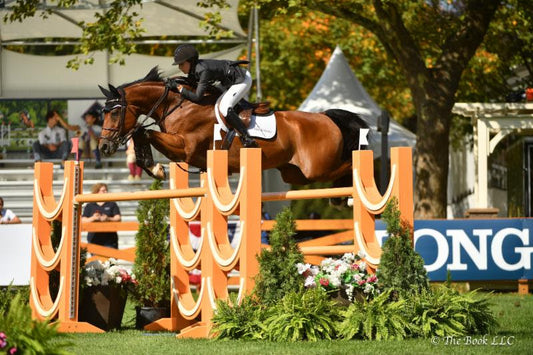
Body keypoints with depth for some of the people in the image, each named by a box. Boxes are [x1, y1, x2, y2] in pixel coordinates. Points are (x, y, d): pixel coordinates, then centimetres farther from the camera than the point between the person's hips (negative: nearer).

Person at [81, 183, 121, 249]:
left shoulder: (112, 204, 9)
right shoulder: (89, 206, 10)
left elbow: (118, 218, 1)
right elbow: (83, 220, 3)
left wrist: (108, 219, -18)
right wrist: (92, 218, -17)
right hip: (94, 238, 0)